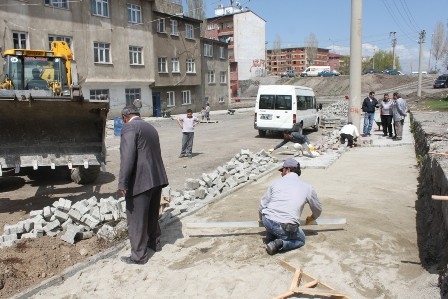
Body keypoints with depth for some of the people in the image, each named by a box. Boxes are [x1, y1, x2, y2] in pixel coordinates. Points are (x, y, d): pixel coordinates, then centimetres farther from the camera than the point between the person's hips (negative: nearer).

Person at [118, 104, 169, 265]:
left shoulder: (129, 127, -9)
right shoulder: (150, 127, 17)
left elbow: (127, 156, -20)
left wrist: (122, 183, -20)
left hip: (140, 181, -8)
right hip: (157, 178, 9)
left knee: (137, 219, 3)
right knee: (152, 213, 23)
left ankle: (139, 255, 12)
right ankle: (154, 242, 39)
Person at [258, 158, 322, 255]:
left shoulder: (276, 182, 12)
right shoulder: (307, 188, 11)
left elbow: (262, 206, 18)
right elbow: (318, 210, 26)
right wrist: (311, 219, 48)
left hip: (267, 221, 3)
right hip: (285, 227, -2)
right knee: (301, 240, 26)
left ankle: (271, 238, 21)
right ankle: (280, 244, -1)